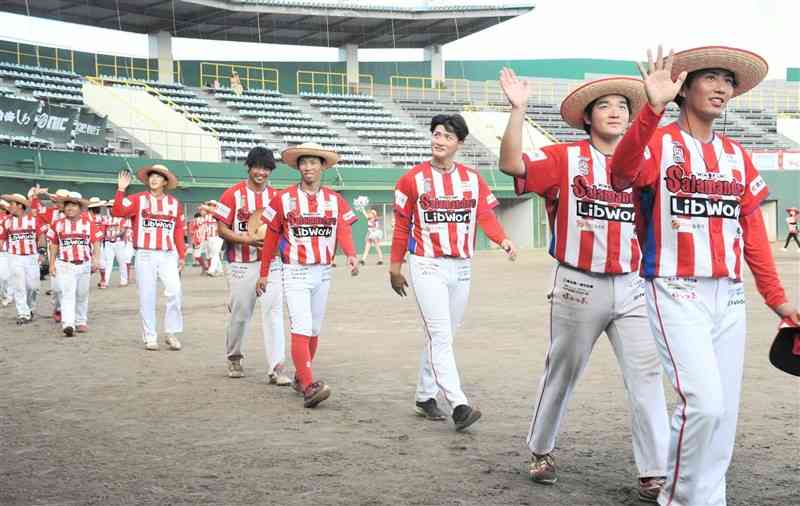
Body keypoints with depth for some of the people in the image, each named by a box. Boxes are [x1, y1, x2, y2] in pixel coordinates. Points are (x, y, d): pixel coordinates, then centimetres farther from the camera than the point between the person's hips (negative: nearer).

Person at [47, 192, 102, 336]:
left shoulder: (89, 223, 1)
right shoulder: (58, 224, 4)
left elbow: (96, 243, 2)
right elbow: (54, 245, 10)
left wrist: (95, 259, -10)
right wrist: (52, 264, 6)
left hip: (84, 264, 1)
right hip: (65, 265, -1)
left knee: (82, 295, 13)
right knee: (67, 294, -13)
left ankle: (81, 322, 27)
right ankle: (68, 324, -23)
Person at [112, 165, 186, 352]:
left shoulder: (174, 203, 10)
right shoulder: (138, 199, 3)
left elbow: (179, 230, 11)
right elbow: (117, 212, -9)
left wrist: (182, 256, 8)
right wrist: (121, 190, -17)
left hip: (168, 255, 1)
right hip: (145, 255, -1)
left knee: (174, 291, -13)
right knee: (147, 297, 3)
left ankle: (172, 333, 1)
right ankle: (150, 337, 12)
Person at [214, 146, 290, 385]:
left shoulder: (276, 196, 8)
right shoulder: (233, 194, -2)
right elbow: (222, 229, -5)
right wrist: (247, 239, -19)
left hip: (270, 263, 2)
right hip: (241, 264, -2)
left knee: (273, 312, -10)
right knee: (240, 313, 8)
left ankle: (276, 368, -12)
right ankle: (234, 358, 33)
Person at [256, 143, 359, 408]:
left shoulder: (335, 200, 6)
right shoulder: (283, 199, 0)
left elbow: (344, 230, -8)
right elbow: (271, 238, 6)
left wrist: (351, 254, -28)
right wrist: (264, 274, 8)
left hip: (323, 272, 4)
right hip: (295, 272, -4)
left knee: (314, 330, 12)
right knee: (301, 329, -14)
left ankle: (300, 377, 28)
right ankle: (309, 386, -20)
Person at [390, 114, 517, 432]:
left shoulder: (472, 178, 7)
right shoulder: (413, 178, -1)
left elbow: (486, 215, -1)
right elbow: (402, 225, 4)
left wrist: (502, 239, -20)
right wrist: (395, 267, 6)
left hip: (461, 267, 4)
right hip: (427, 266, -4)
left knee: (442, 336, 12)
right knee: (440, 336, -12)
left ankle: (425, 397, 25)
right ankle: (458, 405, -17)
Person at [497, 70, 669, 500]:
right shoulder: (565, 157, -4)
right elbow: (511, 164, -18)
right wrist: (518, 109, -25)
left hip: (631, 287, 3)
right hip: (578, 286, -3)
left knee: (647, 376, -4)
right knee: (562, 373, 12)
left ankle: (653, 475, 1)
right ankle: (540, 451, 33)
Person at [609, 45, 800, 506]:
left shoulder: (737, 155, 13)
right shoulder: (659, 143, -5)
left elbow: (753, 230, 15)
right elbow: (622, 174, -28)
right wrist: (652, 109, -40)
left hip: (729, 295, 6)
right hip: (676, 292, -6)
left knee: (724, 409, 8)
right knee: (704, 400, -17)